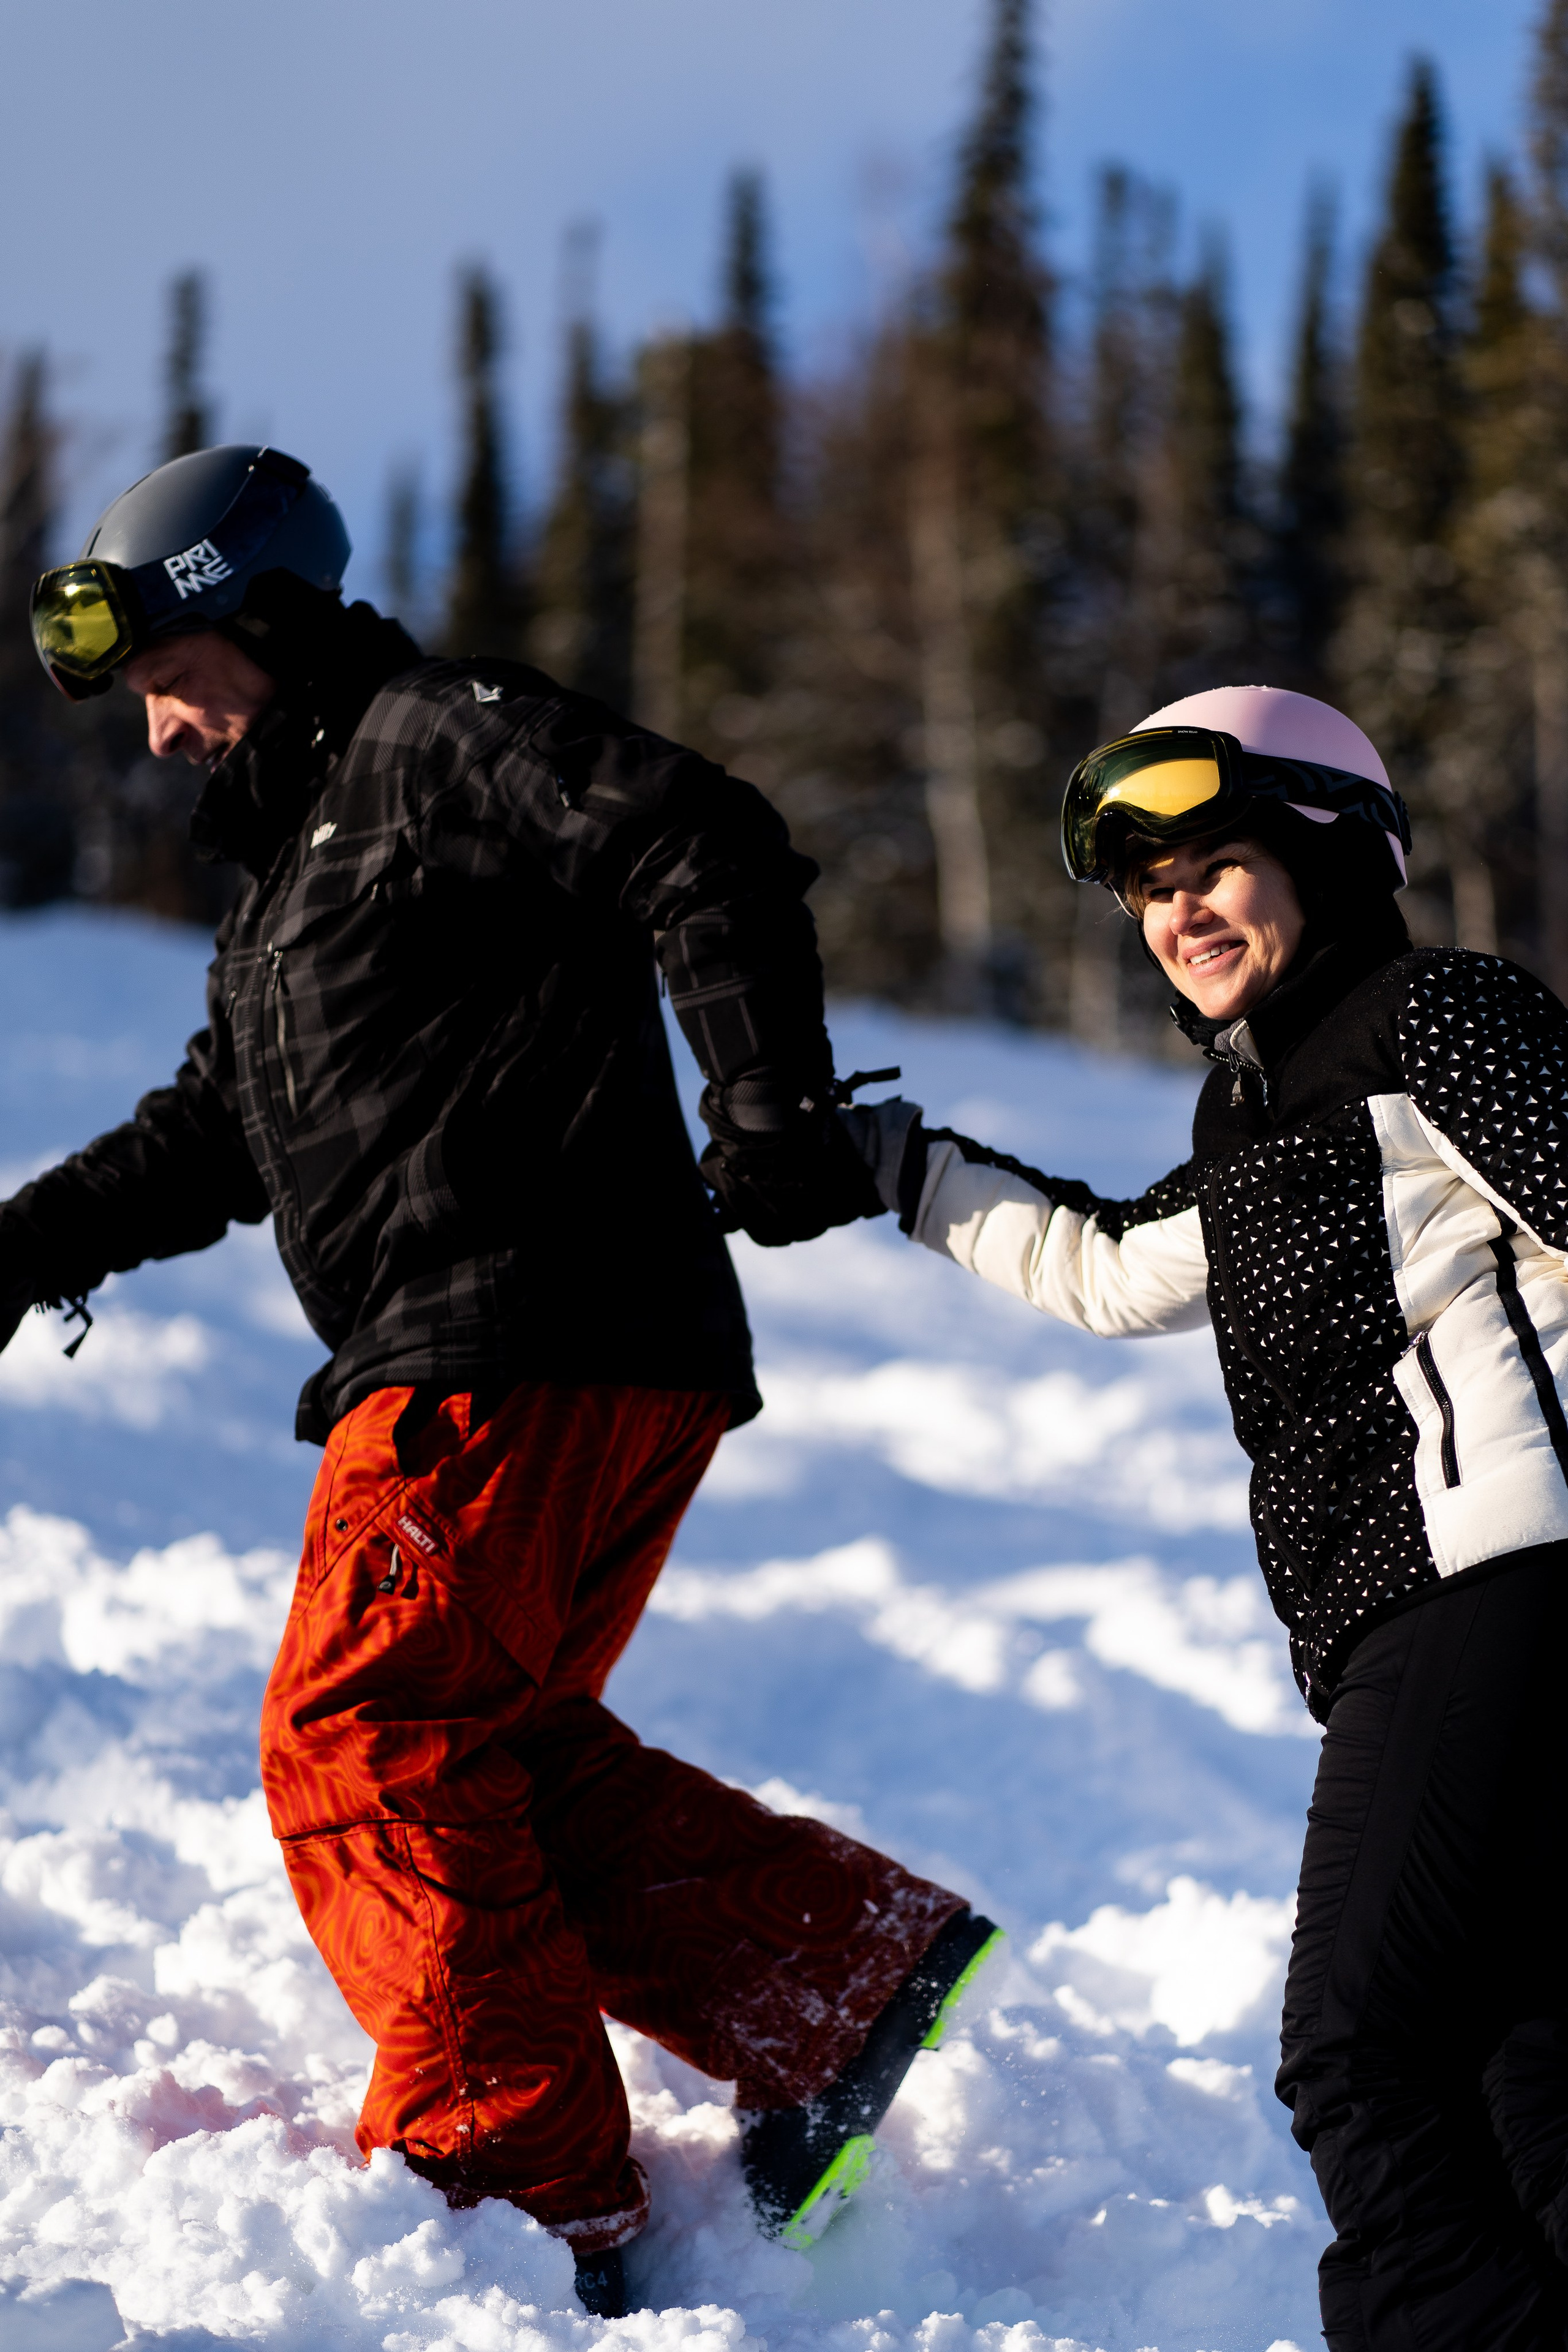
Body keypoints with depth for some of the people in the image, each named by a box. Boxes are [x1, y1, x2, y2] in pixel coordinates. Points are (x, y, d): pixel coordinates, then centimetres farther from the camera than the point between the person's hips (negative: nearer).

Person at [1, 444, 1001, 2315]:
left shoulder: (445, 739, -2)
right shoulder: (292, 864, 28)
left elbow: (708, 853, -16)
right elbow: (211, 1141, 32)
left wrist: (771, 1111, -23)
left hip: (532, 1352, -10)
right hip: (467, 1370, 10)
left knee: (364, 1741, -10)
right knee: (497, 1745, 9)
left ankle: (525, 2191, -8)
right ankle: (848, 1966, 6)